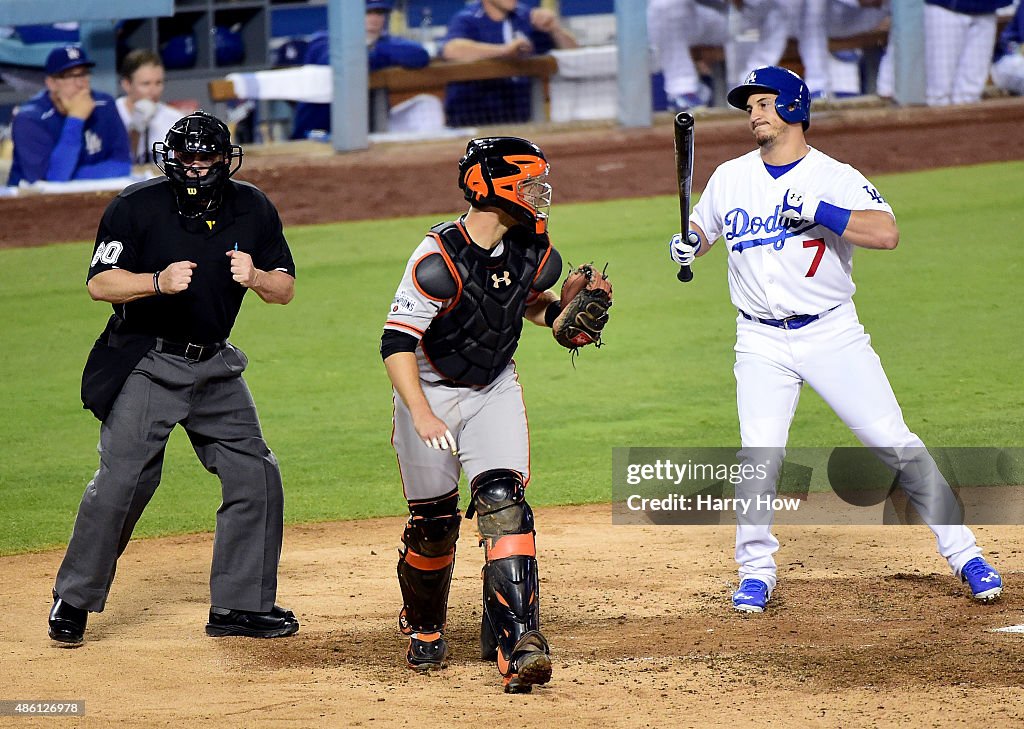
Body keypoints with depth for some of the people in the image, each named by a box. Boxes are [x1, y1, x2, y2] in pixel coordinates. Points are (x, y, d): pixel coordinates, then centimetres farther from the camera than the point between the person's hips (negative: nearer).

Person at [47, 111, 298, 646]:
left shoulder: (253, 210, 3)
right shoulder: (137, 206, -10)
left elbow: (285, 289, 7)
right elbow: (100, 283, -11)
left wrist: (256, 277, -16)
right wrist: (159, 281, -27)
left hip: (215, 367, 5)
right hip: (145, 365, -5)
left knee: (256, 477, 1)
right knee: (122, 478, -13)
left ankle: (240, 605, 13)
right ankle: (73, 600, 2)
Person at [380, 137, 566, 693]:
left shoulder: (531, 252, -7)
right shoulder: (439, 259, -26)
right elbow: (397, 342, -27)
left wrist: (565, 314, -5)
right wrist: (421, 415, -38)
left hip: (494, 391, 4)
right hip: (430, 392, -4)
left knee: (504, 504, -15)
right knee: (433, 522, 6)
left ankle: (515, 643, -23)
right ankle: (423, 625, 36)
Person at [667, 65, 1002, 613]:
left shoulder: (836, 178, -5)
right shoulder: (729, 179, 7)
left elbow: (887, 233, -19)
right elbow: (700, 227, 22)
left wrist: (817, 210, -27)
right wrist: (688, 245, -1)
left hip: (832, 335, -2)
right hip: (761, 342, 2)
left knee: (895, 444, -5)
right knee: (759, 454, -12)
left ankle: (961, 552, 6)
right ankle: (755, 572, 5)